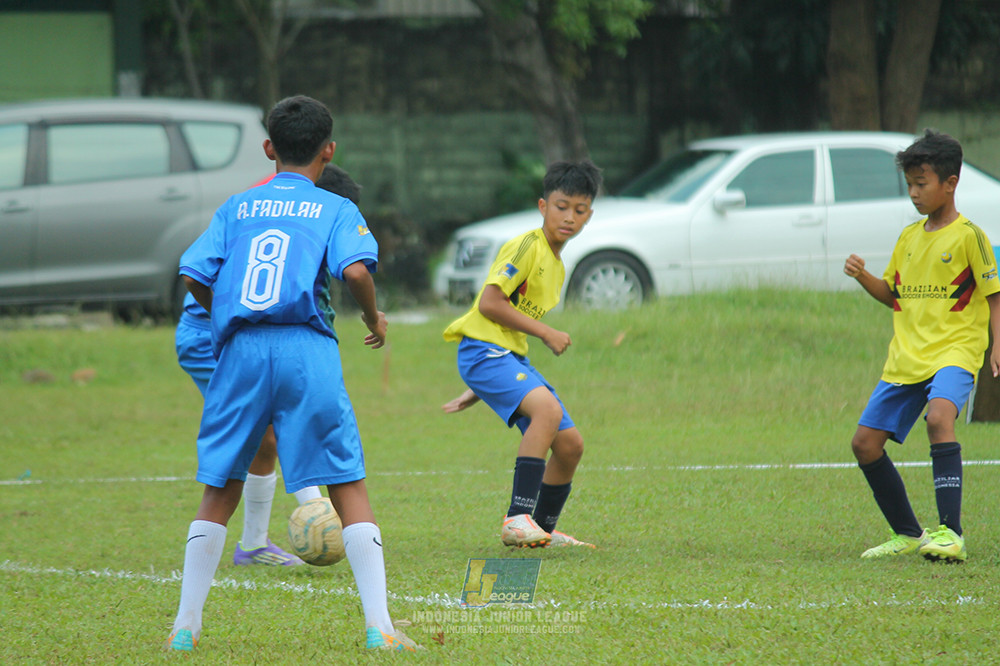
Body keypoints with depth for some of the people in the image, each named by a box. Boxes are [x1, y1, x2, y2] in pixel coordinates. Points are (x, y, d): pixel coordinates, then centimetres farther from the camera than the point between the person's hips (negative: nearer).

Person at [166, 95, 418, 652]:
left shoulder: (237, 208, 16)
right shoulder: (335, 209, 8)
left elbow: (195, 276, 8)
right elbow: (355, 269, -10)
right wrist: (374, 318, 8)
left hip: (240, 353, 2)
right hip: (307, 351, -2)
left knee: (220, 493, 12)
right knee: (349, 489, 1)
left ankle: (186, 626, 12)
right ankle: (379, 627, -7)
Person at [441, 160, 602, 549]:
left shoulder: (557, 267, 19)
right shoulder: (527, 247, -10)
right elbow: (490, 303, -18)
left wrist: (478, 391, 25)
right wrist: (546, 333, -13)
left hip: (511, 357, 9)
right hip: (481, 349, -9)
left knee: (570, 444, 7)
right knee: (547, 407, -32)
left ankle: (543, 531, 27)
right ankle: (517, 519, -34)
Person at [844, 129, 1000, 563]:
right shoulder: (909, 238, 14)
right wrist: (863, 277, 4)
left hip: (953, 351, -7)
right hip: (907, 357, 7)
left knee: (939, 417, -34)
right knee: (865, 442, 2)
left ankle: (950, 533, -38)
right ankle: (908, 535, 17)